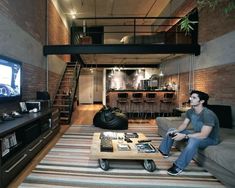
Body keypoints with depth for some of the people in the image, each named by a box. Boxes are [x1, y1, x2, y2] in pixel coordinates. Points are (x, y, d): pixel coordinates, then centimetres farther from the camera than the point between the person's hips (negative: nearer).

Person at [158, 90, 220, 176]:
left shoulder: (208, 114, -30)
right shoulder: (190, 111, -7)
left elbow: (203, 135, -34)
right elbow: (184, 124, 1)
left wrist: (184, 136, -34)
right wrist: (175, 131, -19)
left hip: (210, 139, -8)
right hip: (196, 134, 8)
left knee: (193, 140, -42)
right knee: (171, 131, 2)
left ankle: (179, 166, -29)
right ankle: (164, 152, 15)